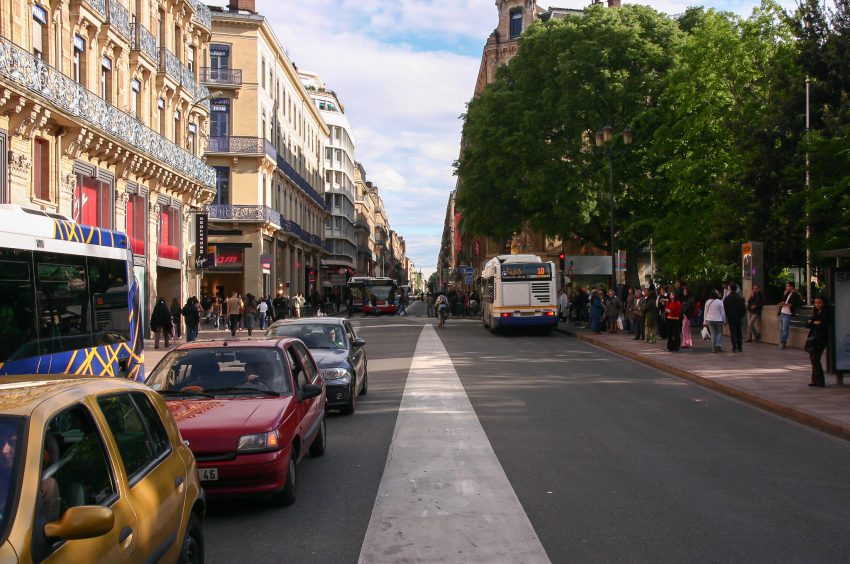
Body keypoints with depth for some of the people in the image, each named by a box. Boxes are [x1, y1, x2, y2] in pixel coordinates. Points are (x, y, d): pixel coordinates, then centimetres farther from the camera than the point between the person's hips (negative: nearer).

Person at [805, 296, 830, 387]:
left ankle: (819, 381, -7)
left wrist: (813, 322, -3)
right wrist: (815, 323, -7)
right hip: (813, 338, 8)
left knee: (815, 359, -10)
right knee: (813, 359, 6)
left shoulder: (825, 314, -6)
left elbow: (823, 325, -18)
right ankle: (815, 380, 11)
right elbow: (807, 324, 12)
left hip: (821, 338, -8)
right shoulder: (815, 313, 18)